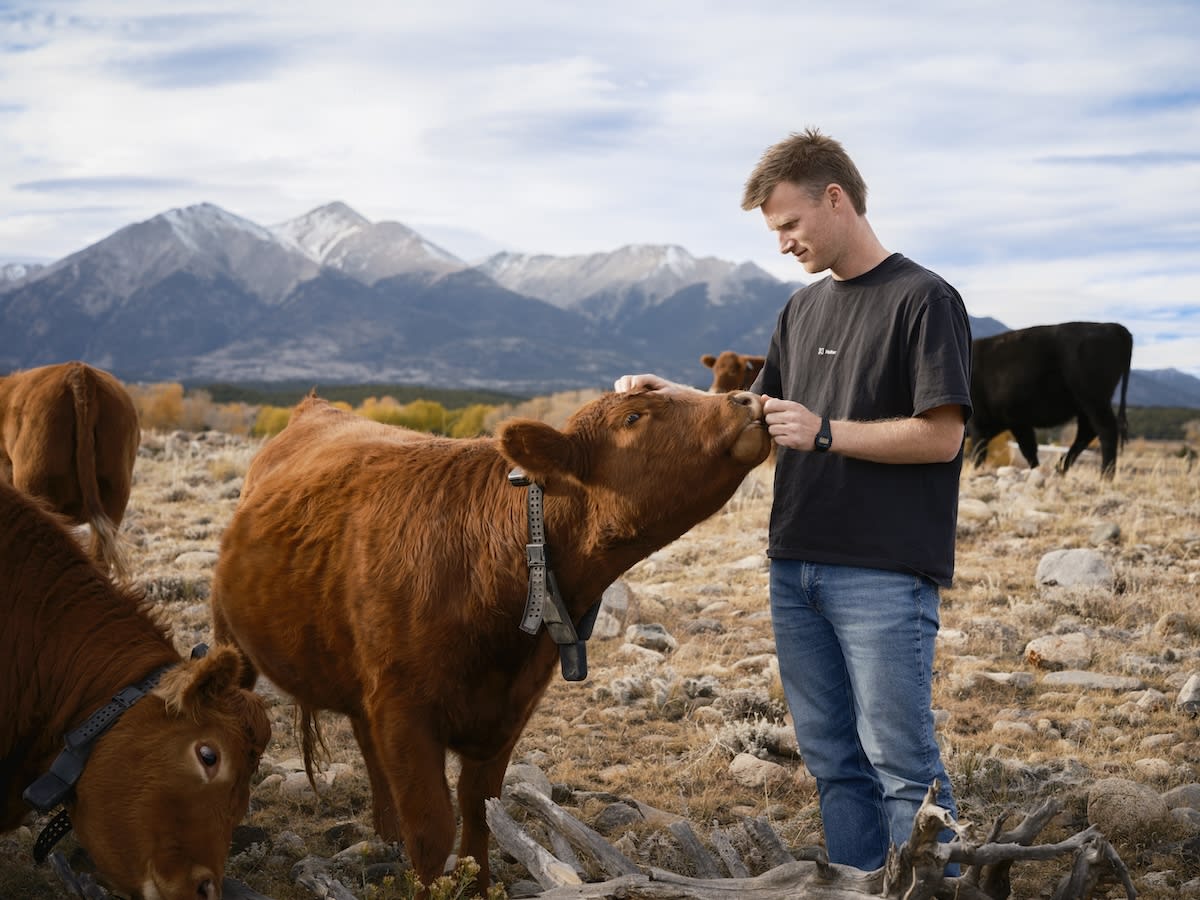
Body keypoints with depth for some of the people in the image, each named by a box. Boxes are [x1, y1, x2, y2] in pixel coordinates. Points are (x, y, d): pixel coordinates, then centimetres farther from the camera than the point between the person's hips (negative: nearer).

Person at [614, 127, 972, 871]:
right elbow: (760, 414, 23)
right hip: (797, 566, 7)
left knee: (900, 759, -4)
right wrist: (674, 398, 8)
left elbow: (941, 437, -12)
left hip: (884, 573, -7)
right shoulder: (804, 309, 16)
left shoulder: (923, 299, -6)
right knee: (834, 759, 10)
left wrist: (826, 432, -17)